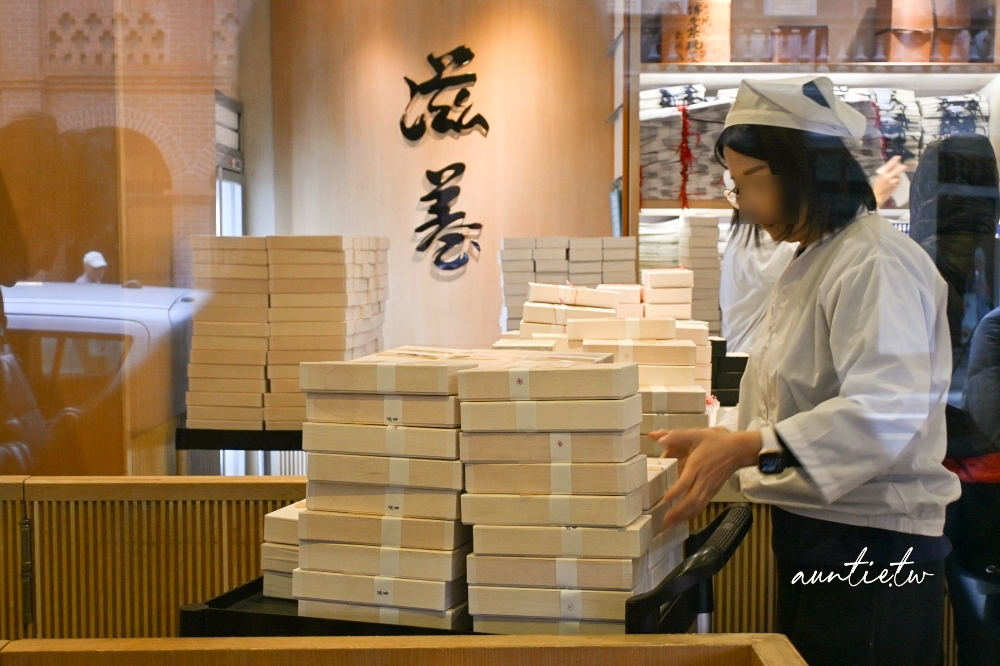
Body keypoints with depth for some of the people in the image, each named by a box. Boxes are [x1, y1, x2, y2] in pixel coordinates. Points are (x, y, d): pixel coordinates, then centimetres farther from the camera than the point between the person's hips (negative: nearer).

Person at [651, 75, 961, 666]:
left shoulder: (876, 263, -17)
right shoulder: (814, 264, 14)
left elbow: (886, 412, -30)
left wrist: (744, 447, -36)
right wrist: (717, 442, 7)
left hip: (870, 551, -9)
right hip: (814, 541, 9)